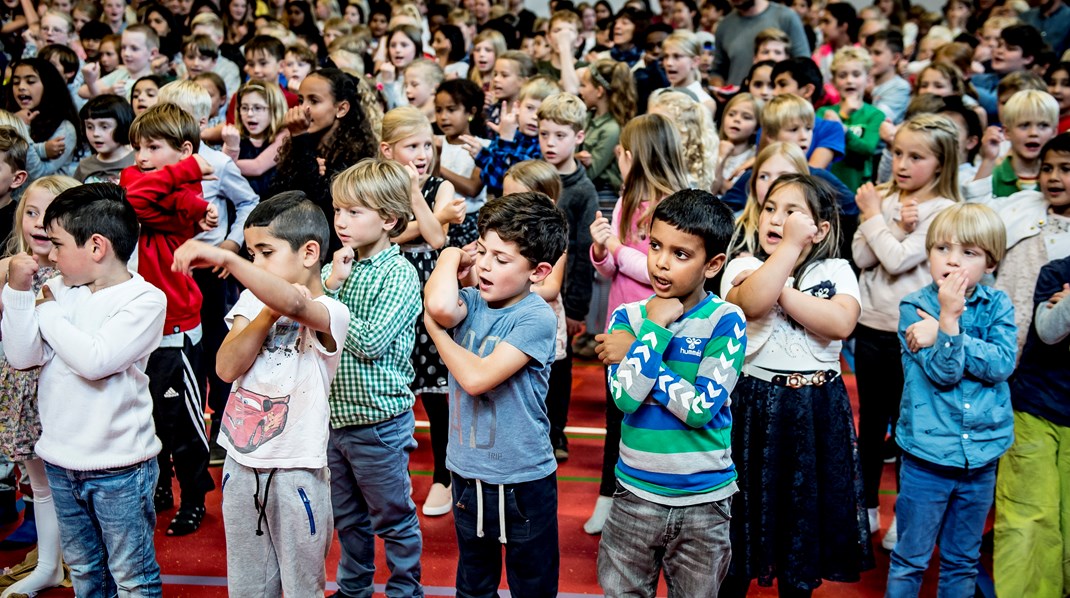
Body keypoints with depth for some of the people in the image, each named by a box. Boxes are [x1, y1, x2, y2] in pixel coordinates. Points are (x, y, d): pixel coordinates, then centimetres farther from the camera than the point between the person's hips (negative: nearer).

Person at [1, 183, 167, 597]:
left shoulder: (145, 299, -14)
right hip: (61, 460, 6)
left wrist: (48, 313, -11)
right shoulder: (61, 292, 2)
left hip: (118, 466, -6)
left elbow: (94, 360, -25)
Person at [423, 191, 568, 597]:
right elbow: (440, 307, -29)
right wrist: (452, 257, -13)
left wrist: (434, 329, -13)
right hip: (467, 473, 5)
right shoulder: (471, 301, -4)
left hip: (524, 480, -5)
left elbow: (476, 377, -26)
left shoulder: (536, 318, -18)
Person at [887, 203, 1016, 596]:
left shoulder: (997, 306, 0)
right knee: (910, 560, 8)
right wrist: (949, 318, -29)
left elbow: (1002, 364, -17)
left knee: (964, 561, 18)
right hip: (927, 457, -3)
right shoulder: (914, 308, -8)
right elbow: (943, 372, -17)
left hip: (980, 457, 3)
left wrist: (942, 334, -22)